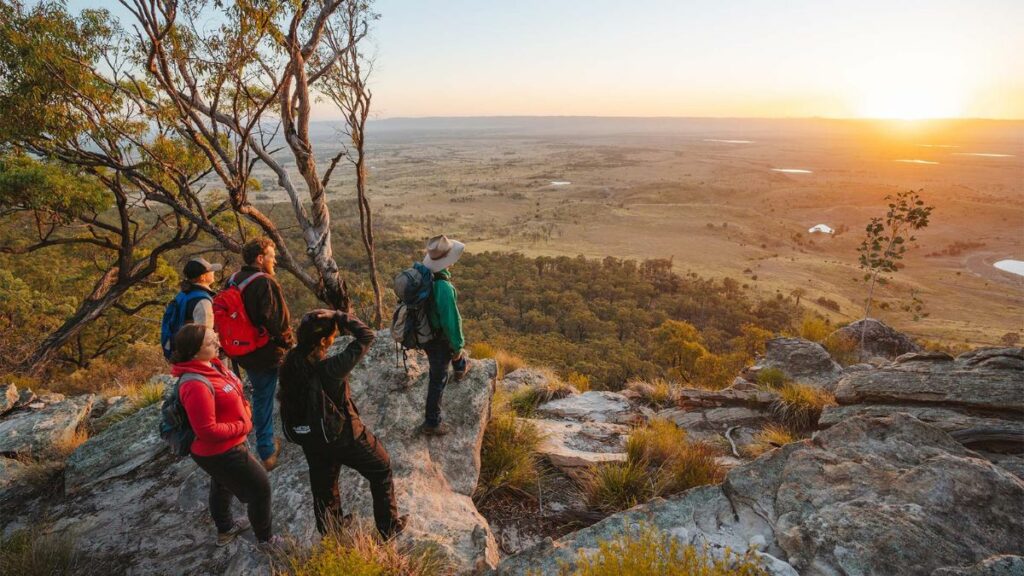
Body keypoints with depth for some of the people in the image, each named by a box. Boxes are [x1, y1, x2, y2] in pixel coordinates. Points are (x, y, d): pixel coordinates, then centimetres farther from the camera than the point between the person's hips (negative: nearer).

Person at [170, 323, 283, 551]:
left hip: (221, 449, 9)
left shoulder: (211, 363, -7)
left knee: (222, 485, 31)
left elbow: (230, 395, 11)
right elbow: (208, 431, -31)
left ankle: (225, 529, 56)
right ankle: (266, 539, 28)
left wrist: (245, 411, -2)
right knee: (260, 488, 7)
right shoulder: (197, 386, -35)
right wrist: (243, 426, -20)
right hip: (221, 452, -9)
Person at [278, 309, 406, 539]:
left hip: (310, 440, 6)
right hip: (343, 436, -6)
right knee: (381, 470, 18)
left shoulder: (290, 363, -16)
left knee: (323, 487, 26)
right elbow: (366, 336, -28)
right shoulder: (330, 368, -34)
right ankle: (389, 527, 32)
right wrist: (339, 317, -23)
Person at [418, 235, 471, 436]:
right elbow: (451, 320, -29)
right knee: (438, 379, 9)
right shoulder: (444, 287, -37)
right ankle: (431, 423, 23)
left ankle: (461, 367, 66)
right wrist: (458, 346, -14)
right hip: (438, 340, -8)